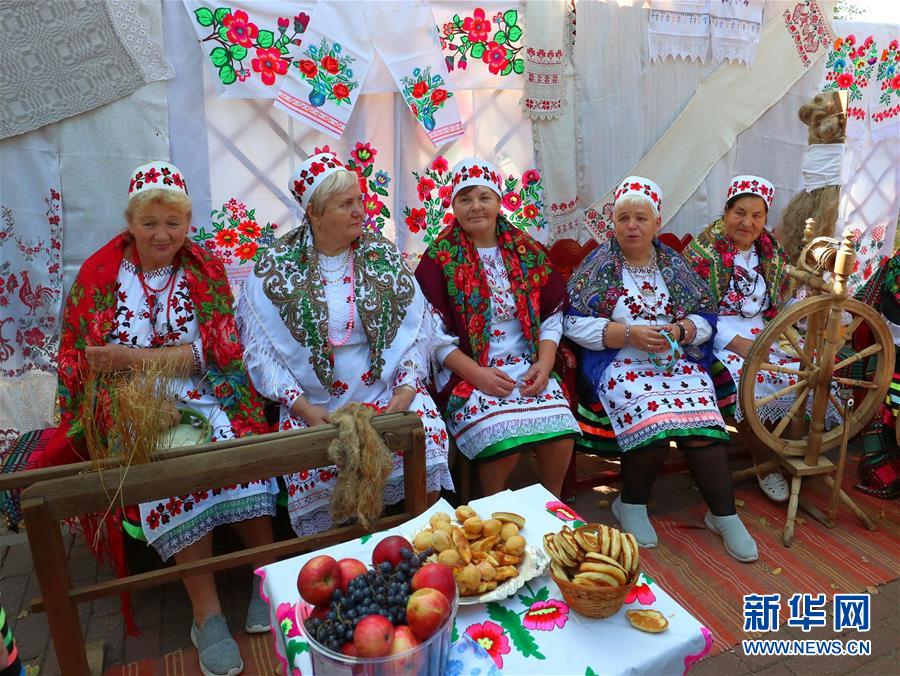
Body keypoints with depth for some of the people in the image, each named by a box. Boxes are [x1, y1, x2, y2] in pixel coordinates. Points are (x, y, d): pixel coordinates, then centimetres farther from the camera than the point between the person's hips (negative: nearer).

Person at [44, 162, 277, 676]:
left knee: (236, 444, -30)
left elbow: (219, 350, -5)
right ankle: (207, 613, -21)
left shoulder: (207, 270, 6)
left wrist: (132, 357, -13)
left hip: (206, 397, 1)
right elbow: (77, 356, 8)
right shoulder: (100, 273, 8)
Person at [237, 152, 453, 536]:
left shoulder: (383, 255, 6)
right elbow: (260, 349, -3)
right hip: (313, 405, -1)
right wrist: (301, 407, -13)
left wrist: (406, 389, -9)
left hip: (387, 391, 2)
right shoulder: (274, 269, 0)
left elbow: (414, 328, 4)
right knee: (313, 468, -26)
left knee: (429, 437, -23)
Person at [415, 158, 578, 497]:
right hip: (467, 372, -3)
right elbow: (435, 333, -3)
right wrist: (477, 374, -14)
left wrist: (544, 363, -4)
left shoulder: (528, 251, 13)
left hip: (528, 367, 3)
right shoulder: (439, 259, 3)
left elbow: (552, 316, 13)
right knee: (502, 439, -29)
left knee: (560, 433, -23)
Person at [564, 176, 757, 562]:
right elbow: (574, 324, -5)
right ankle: (631, 503, -4)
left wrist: (679, 331, -10)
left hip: (679, 362, 4)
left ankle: (724, 515, -6)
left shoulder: (674, 264, 14)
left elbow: (706, 319, 13)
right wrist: (629, 334, -15)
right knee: (653, 423, -29)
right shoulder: (598, 265, 4)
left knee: (703, 425, -23)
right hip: (620, 365, -3)